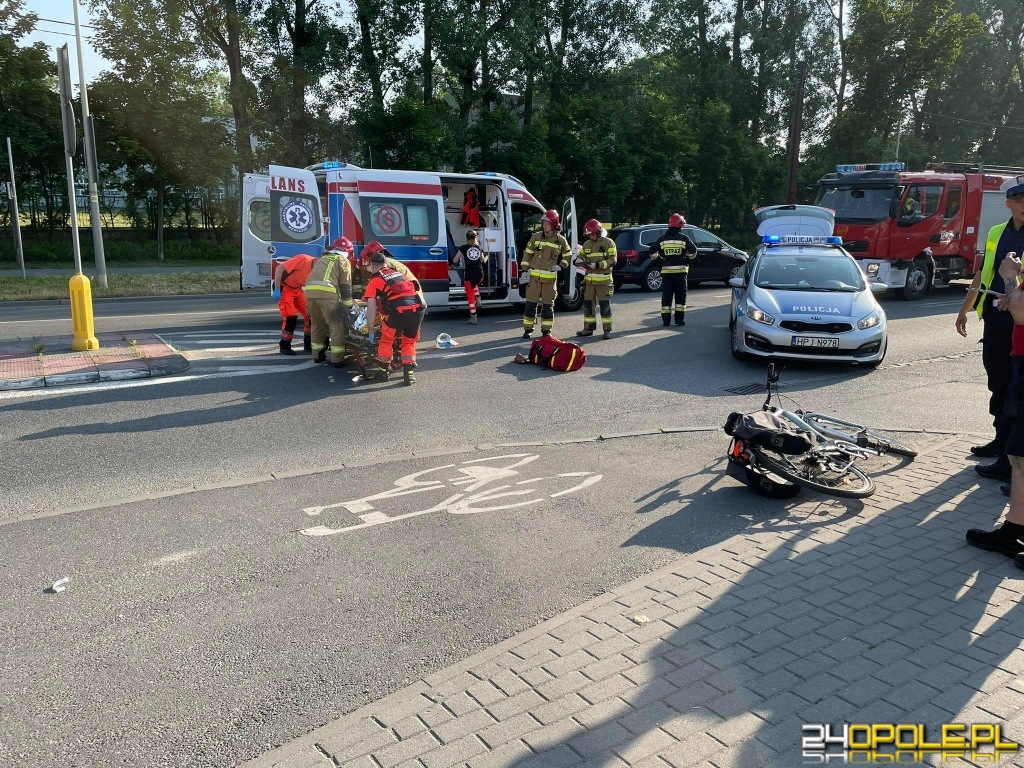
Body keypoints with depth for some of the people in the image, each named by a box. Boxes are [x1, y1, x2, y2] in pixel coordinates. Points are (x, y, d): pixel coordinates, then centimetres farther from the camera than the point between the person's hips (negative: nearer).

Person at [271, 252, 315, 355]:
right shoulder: (303, 259, -25)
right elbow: (280, 268, -27)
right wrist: (277, 290, -28)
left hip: (297, 289, 8)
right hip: (283, 287, -8)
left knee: (310, 315, 2)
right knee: (290, 317, -16)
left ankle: (308, 345, 13)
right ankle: (284, 347, 0)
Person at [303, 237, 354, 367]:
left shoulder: (322, 259, 33)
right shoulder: (343, 261, 14)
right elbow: (346, 286, 7)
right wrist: (348, 307, 10)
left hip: (309, 291, 6)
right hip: (327, 293, -6)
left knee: (317, 325, 22)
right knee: (338, 327, 1)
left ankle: (317, 355, 29)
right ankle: (337, 359, -3)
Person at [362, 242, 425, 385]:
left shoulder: (374, 281, 13)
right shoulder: (399, 273, 28)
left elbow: (371, 309, 7)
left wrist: (371, 332, 16)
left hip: (399, 310, -4)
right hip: (418, 308, 5)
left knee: (386, 341, 17)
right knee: (409, 342, 21)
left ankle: (383, 371, 28)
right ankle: (409, 373, 15)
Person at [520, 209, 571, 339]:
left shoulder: (561, 240, 2)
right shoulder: (536, 237, 1)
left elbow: (567, 256, 16)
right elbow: (527, 254, 5)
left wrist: (561, 266, 0)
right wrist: (524, 270, -1)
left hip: (550, 278, 0)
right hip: (534, 276, 0)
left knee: (548, 305, 6)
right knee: (531, 303, -1)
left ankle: (546, 330, 16)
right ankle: (528, 329, 6)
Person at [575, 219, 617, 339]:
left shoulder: (608, 243, -4)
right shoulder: (587, 244, 13)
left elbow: (612, 260, -11)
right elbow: (580, 257, 15)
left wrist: (597, 265, -21)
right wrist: (581, 261, -11)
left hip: (603, 280, -5)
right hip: (589, 279, 6)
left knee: (605, 305, -6)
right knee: (588, 304, 8)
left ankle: (607, 330, 1)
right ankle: (588, 329, 18)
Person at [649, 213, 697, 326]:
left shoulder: (662, 239, 3)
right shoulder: (684, 238, -2)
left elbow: (652, 252, 3)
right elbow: (693, 252, -5)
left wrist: (660, 260, 15)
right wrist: (688, 261, 11)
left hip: (666, 271, 1)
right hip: (680, 270, -1)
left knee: (666, 296, 5)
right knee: (680, 296, 7)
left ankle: (666, 320, 3)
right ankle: (679, 319, 5)